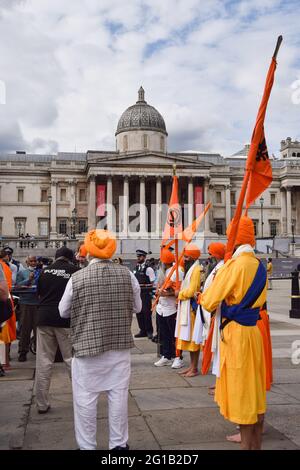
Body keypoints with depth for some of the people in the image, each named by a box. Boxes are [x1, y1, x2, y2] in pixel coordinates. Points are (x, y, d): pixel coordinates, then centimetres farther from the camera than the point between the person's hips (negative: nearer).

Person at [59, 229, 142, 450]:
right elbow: (137, 307, 6)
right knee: (119, 395, 13)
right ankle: (119, 443, 25)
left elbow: (63, 311, 1)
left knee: (86, 398, 10)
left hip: (87, 345, -2)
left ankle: (87, 446, 20)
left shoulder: (77, 277, -11)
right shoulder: (127, 274, -5)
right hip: (120, 344, 3)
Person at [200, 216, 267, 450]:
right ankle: (256, 443, 27)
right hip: (253, 330, 8)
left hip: (236, 333, -8)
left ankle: (247, 444, 11)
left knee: (240, 390, 2)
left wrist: (203, 297, 8)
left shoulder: (235, 265, -17)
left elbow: (210, 301, -13)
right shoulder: (260, 266, 7)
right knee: (254, 389, 16)